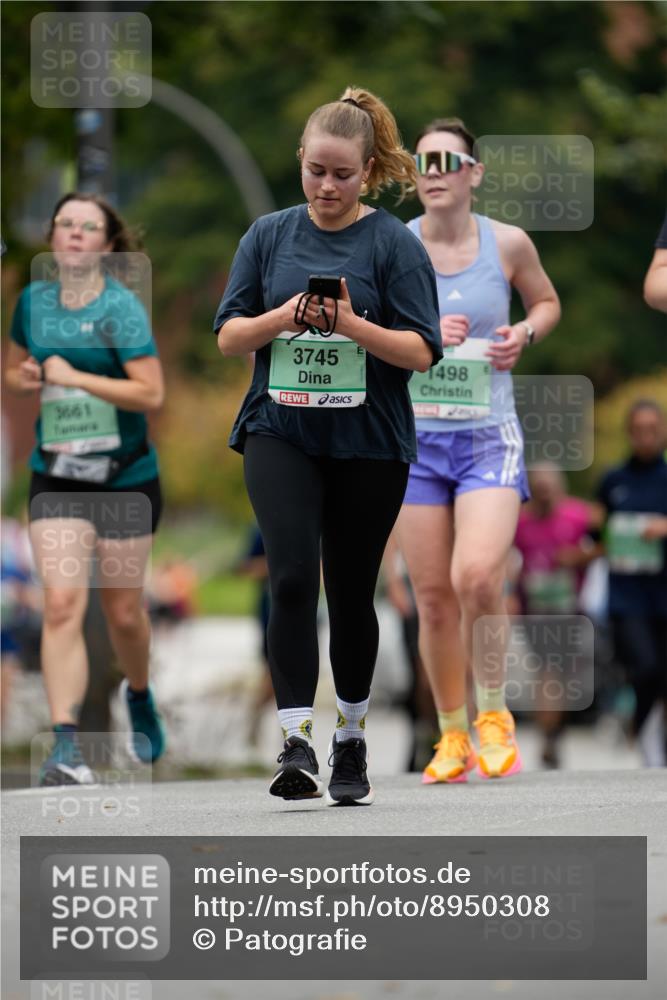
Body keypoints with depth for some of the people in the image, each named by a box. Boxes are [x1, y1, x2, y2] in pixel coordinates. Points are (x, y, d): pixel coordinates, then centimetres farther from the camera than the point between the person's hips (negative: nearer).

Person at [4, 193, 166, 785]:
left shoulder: (121, 307, -11)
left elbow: (151, 393, -18)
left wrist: (73, 376, -20)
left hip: (126, 478, -3)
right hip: (55, 479, 3)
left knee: (123, 610, 8)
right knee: (61, 603, -13)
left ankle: (140, 698, 41)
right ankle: (66, 745, -18)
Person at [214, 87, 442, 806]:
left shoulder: (395, 245, -2)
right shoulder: (268, 236, 7)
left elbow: (420, 350, -6)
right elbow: (229, 336, 6)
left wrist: (351, 324, -22)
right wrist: (283, 317, -13)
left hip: (368, 443, -1)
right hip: (280, 431, 1)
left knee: (351, 593, 8)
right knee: (292, 577, -16)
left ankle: (351, 742, 24)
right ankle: (296, 741, -18)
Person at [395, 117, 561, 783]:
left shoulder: (507, 244, -1)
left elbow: (546, 302, 17)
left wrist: (525, 334, -4)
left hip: (488, 436, -1)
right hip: (414, 436, 1)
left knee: (477, 577, -21)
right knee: (433, 598, 2)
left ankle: (494, 713, 1)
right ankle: (452, 735, 18)